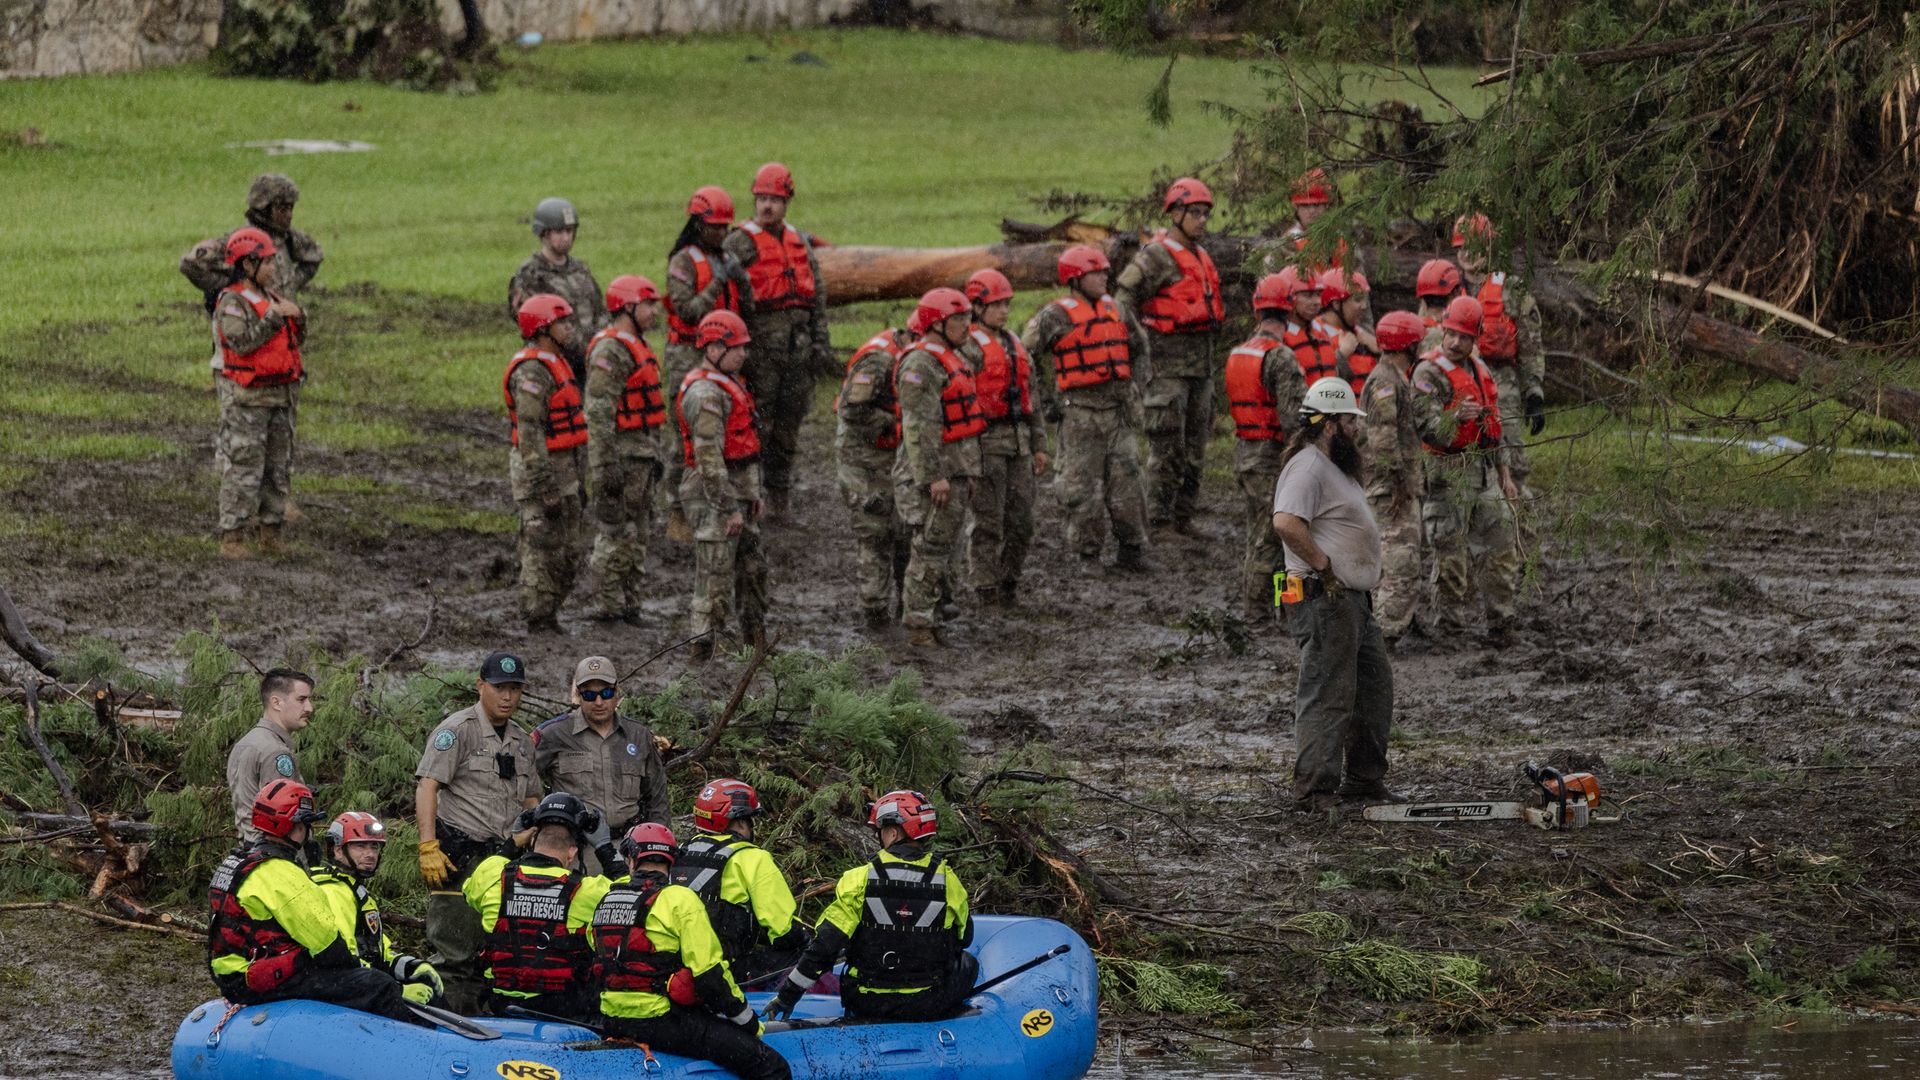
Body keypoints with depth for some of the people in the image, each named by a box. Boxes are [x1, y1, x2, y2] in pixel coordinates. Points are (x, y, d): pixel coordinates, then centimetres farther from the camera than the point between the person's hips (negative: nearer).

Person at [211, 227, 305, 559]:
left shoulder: (269, 297, 13)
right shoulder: (232, 303, -13)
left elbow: (296, 339, 17)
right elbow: (242, 341, -27)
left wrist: (297, 317, -3)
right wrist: (275, 317, -23)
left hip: (279, 396, 8)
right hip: (247, 398, -8)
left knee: (278, 469, 10)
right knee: (243, 470, -7)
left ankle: (270, 533, 16)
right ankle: (232, 539, -5)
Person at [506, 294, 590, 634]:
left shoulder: (552, 364, 14)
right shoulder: (531, 372, -19)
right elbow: (530, 432, -22)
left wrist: (575, 477, 23)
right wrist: (546, 488, -25)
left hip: (561, 467, 10)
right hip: (539, 468, -10)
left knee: (568, 554, 13)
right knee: (543, 553, -5)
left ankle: (549, 619, 19)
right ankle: (539, 625, 0)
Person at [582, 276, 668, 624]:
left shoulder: (636, 347, 16)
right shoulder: (610, 351, -17)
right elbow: (598, 412, -21)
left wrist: (658, 452, 24)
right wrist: (605, 466, -24)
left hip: (643, 454, 10)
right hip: (621, 453, -10)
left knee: (638, 531, 13)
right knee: (615, 531, -5)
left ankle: (630, 601, 18)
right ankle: (611, 605, -2)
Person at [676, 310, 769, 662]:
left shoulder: (729, 383, 14)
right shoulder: (704, 394, -20)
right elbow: (709, 457, -23)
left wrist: (753, 491, 21)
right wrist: (730, 510, -22)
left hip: (736, 492, 10)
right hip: (714, 496, -10)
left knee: (752, 570, 19)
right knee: (714, 580, -7)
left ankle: (759, 649, 31)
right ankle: (701, 657, -3)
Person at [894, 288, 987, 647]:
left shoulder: (951, 360, 17)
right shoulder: (920, 365, -16)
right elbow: (919, 426, -23)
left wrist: (966, 474, 25)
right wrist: (934, 477, -26)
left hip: (953, 473, 10)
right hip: (930, 474, -10)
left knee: (942, 552, 12)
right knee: (929, 553, -8)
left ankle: (928, 621, 18)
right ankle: (919, 628, -5)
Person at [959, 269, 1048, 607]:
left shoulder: (1015, 346, 16)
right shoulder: (969, 347, -9)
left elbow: (1029, 398, 21)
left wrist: (1039, 445, 18)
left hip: (1017, 441, 7)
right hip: (986, 442, -7)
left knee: (1021, 520, 8)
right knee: (988, 521, -3)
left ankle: (1009, 582, 18)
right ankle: (986, 589, 2)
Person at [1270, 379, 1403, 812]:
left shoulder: (1335, 467, 19)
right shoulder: (1307, 467, -16)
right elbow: (1286, 522, -31)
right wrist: (1324, 565, -23)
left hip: (1354, 599, 11)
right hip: (1325, 599, -11)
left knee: (1375, 686, 18)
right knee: (1328, 696, -10)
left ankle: (1365, 780, 27)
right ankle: (1314, 791, -10)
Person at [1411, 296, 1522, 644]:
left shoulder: (1479, 368, 15)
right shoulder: (1429, 373, -10)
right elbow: (1428, 430, -19)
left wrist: (1504, 473, 24)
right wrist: (1457, 417, -37)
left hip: (1485, 472, 7)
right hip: (1451, 474, -7)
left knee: (1501, 544, 7)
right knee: (1452, 552, -5)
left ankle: (1500, 620, 15)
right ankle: (1450, 622, 2)